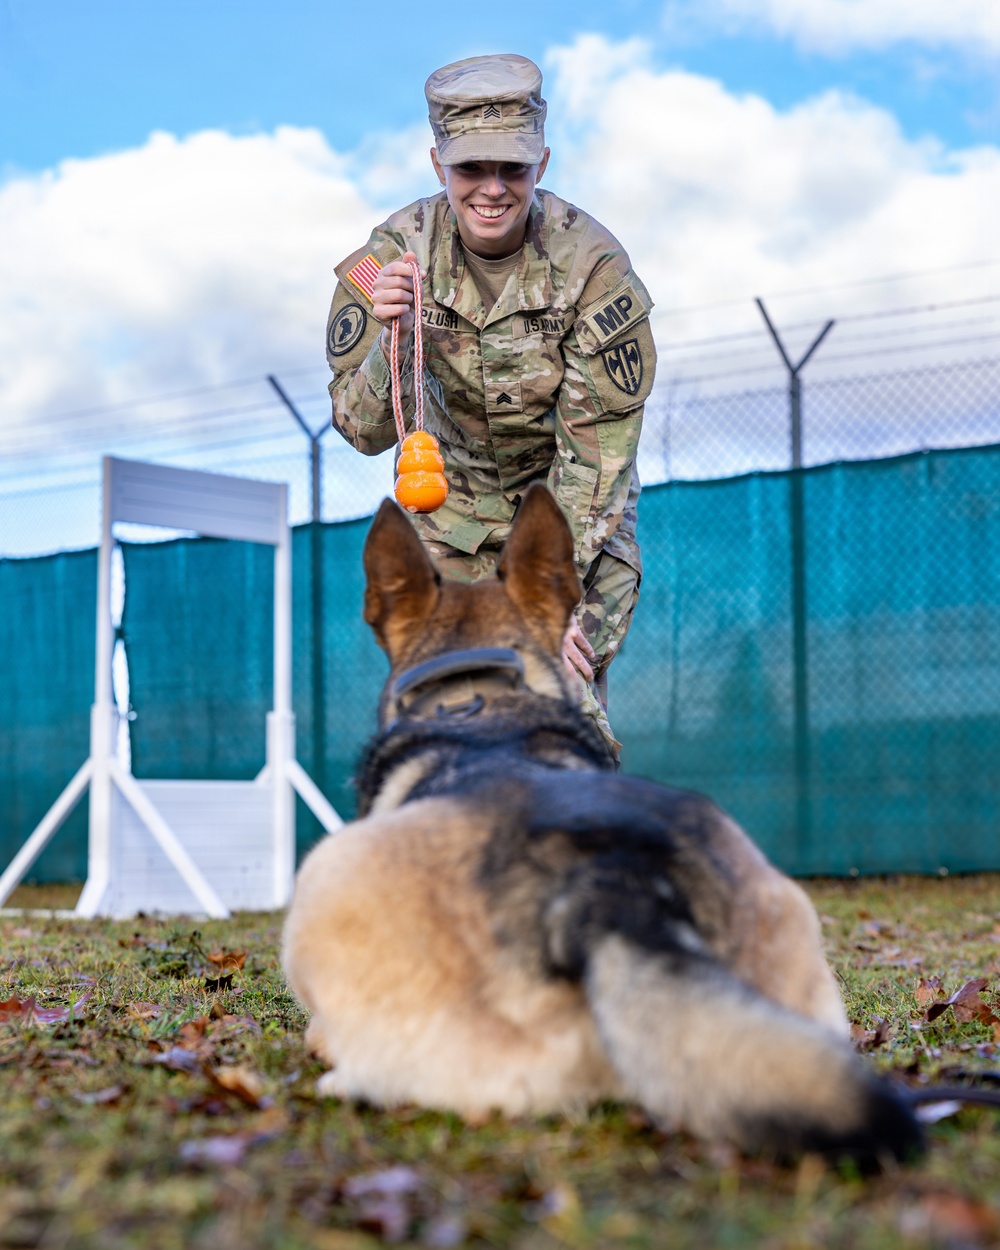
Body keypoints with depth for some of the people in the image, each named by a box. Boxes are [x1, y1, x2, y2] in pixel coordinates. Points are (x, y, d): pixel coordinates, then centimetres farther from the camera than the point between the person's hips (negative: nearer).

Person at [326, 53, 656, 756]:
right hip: (453, 504, 2)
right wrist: (390, 339, -40)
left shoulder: (592, 264, -24)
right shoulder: (397, 253, -18)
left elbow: (596, 446, -21)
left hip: (579, 507, -2)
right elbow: (364, 429, -19)